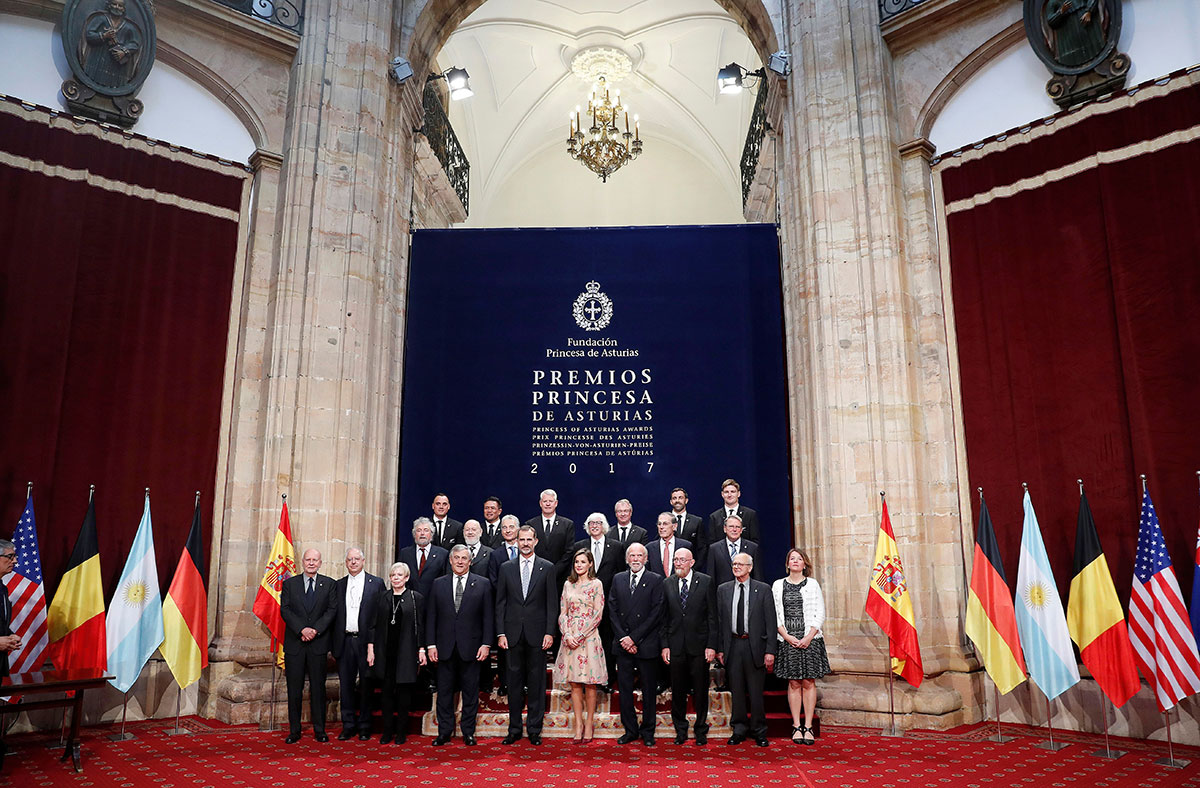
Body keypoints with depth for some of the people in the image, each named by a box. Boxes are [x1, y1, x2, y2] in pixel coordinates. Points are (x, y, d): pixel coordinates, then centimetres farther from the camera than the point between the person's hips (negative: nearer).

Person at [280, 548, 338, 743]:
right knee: (294, 688, 5)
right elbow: (285, 610, -2)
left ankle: (319, 730, 13)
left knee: (318, 688, 5)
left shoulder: (329, 584, 6)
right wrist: (302, 629, -14)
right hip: (294, 643, 0)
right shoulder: (290, 583, 6)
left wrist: (316, 630, -14)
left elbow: (332, 610, -1)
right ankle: (294, 730, 15)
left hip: (318, 643, 0)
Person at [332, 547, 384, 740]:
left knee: (366, 685, 5)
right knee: (346, 685, 7)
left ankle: (364, 726, 16)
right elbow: (334, 615, 9)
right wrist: (334, 644, 3)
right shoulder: (339, 585, 10)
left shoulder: (376, 583, 0)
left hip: (366, 641, -3)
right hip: (345, 642, 3)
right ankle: (348, 726, 18)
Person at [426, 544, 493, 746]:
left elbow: (488, 616, 1)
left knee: (470, 692, 6)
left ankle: (468, 732, 18)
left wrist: (486, 644, -6)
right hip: (445, 647, 1)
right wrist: (431, 644, -1)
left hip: (470, 647, -1)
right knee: (444, 691, 8)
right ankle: (444, 732, 19)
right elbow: (431, 616, 6)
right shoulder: (438, 584, 7)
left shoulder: (483, 584, 2)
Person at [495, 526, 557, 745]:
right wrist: (501, 633, -1)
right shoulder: (506, 568, 6)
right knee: (514, 682, 7)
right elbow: (500, 603, 6)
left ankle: (535, 729, 14)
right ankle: (514, 729, 17)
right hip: (513, 633, 1)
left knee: (537, 682, 4)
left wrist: (550, 632, -7)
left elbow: (552, 603, 0)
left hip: (537, 634, -1)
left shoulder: (547, 567, 2)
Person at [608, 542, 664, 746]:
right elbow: (613, 611, 5)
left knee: (648, 690, 7)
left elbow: (656, 613, -9)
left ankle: (647, 732, 20)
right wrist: (622, 638, -6)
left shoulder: (656, 580, -3)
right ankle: (631, 730, 20)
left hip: (646, 645, -3)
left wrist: (634, 637, -12)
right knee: (624, 689, 8)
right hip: (623, 645, 3)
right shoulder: (618, 579, 9)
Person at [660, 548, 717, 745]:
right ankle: (680, 730, 24)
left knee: (700, 690, 7)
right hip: (676, 646, 2)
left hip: (699, 645, -2)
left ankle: (701, 730, 23)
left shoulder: (706, 582, -2)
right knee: (677, 690, 9)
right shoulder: (668, 584, 5)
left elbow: (712, 616, -3)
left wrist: (711, 645, -8)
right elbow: (664, 617, 6)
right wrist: (665, 645, 0)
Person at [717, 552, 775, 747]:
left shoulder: (763, 589, 1)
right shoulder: (723, 590, 7)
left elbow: (770, 621, -2)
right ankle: (739, 730, 21)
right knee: (736, 690, 9)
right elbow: (719, 620, 8)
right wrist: (719, 648, 2)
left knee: (756, 691, 5)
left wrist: (770, 650, -7)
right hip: (732, 645, 2)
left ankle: (759, 731, 19)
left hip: (755, 645, -2)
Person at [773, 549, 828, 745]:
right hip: (788, 640, 1)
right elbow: (775, 614, 4)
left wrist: (809, 637, -9)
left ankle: (808, 727, 7)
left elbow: (820, 614, 1)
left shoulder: (813, 584, 4)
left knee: (808, 682, 1)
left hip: (810, 639, -1)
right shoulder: (778, 585, 6)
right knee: (793, 683, 4)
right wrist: (787, 637, -7)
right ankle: (796, 727, 10)